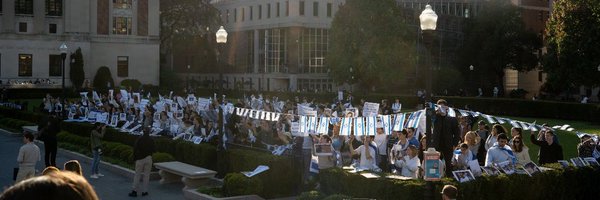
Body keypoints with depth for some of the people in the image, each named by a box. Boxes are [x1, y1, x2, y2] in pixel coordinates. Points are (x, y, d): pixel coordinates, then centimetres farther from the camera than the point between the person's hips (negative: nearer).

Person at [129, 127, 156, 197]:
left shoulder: (139, 139, -5)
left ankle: (135, 190, -3)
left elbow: (135, 149, -7)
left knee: (137, 175, 4)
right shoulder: (151, 140, -3)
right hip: (148, 158, 1)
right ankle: (144, 191, 7)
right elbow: (154, 150, -1)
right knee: (146, 175, 7)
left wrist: (134, 158, 3)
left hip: (140, 159, -1)